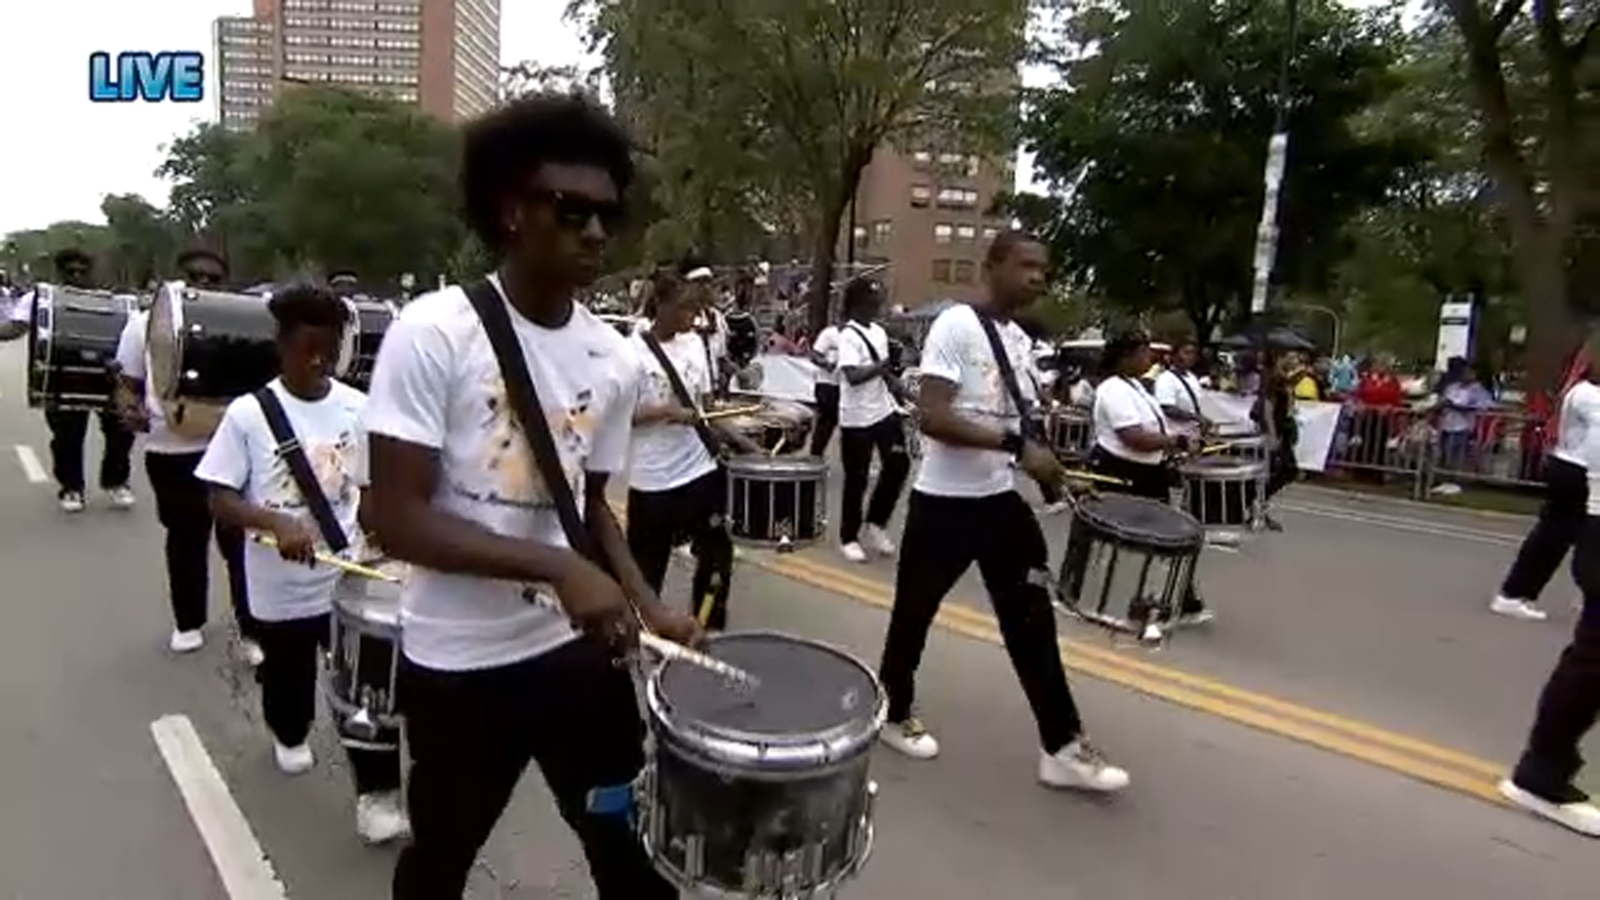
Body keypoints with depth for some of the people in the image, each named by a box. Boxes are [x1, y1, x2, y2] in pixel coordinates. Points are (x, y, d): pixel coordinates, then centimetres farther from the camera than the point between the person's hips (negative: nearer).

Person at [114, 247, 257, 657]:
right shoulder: (146, 323, 7)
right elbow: (128, 383, 9)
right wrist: (129, 411, -12)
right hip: (170, 451, 2)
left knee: (240, 541, 0)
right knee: (184, 540, 16)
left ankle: (252, 629, 11)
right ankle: (188, 622, 32)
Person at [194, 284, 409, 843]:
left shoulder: (358, 408, -4)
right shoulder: (248, 414, -12)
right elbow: (220, 501, -11)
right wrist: (277, 523, -28)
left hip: (350, 578, 1)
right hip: (280, 587, 0)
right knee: (288, 677, 22)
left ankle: (377, 796, 7)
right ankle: (289, 736, 53)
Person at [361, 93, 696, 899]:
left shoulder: (615, 360, -3)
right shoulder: (431, 335, -17)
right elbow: (396, 520, -20)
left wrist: (647, 606, -6)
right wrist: (558, 569, -29)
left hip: (578, 648, 4)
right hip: (457, 664, -3)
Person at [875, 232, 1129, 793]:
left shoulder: (1021, 341, 9)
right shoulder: (955, 326, -16)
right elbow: (931, 417, -26)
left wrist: (1042, 463, 4)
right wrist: (1017, 446, -28)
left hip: (1001, 499, 7)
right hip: (944, 502, -7)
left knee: (1031, 620, 8)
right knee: (915, 613, 11)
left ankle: (1063, 747, 17)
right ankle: (894, 715, 33)